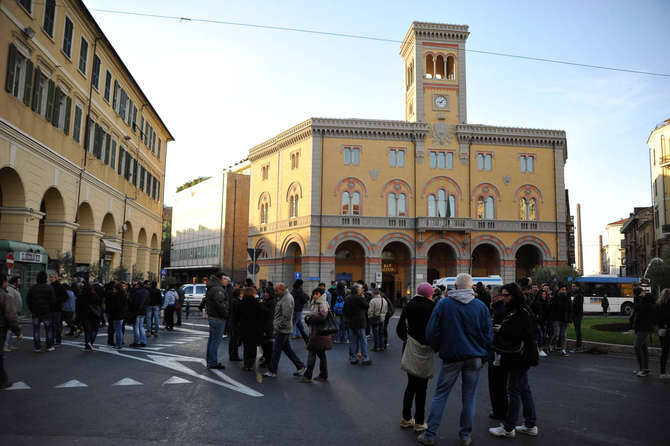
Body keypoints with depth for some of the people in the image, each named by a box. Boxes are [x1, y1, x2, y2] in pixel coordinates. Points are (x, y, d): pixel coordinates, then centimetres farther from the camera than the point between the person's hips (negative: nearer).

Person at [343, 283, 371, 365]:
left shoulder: (347, 298, 7)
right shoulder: (359, 298, -16)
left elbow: (344, 310, 11)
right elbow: (366, 306, -8)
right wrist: (363, 298, 1)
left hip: (350, 322, 7)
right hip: (359, 322, -7)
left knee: (352, 340, 11)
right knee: (363, 340, 2)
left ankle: (352, 358, 14)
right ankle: (364, 358, 4)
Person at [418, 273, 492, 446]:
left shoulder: (443, 304, -7)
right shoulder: (481, 306, -1)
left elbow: (431, 333, -6)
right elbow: (488, 335, 3)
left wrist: (437, 348, 12)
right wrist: (483, 356, 15)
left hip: (451, 357, -1)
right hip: (474, 357, 2)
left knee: (440, 395, 6)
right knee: (469, 398, 11)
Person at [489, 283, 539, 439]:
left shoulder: (522, 313, -19)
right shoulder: (514, 310, 12)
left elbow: (520, 334, -26)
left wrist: (501, 330, -15)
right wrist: (500, 328, -2)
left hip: (519, 357, -10)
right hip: (520, 357, 10)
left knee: (514, 390, -1)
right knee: (524, 389, 15)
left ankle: (508, 428, 8)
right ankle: (531, 425, 25)